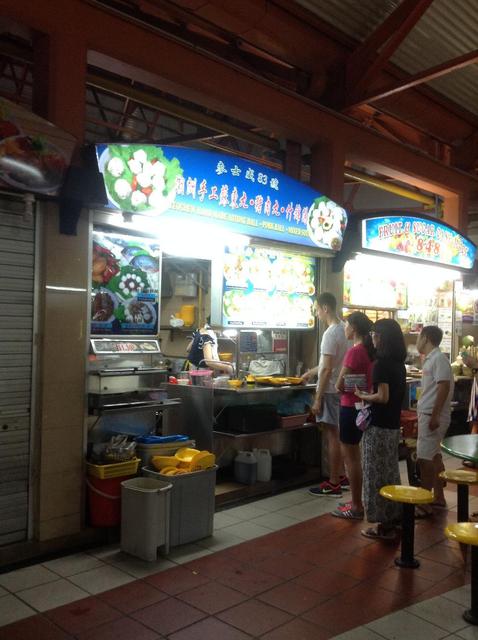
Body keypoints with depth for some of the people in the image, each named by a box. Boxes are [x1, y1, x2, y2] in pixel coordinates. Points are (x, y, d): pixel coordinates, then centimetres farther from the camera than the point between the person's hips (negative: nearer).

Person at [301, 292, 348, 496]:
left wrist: (318, 398, -19)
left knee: (332, 436, -3)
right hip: (339, 389, 9)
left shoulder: (331, 333, -19)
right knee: (337, 435, 16)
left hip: (330, 390, -9)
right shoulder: (342, 329, 10)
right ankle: (341, 477, 25)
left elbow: (327, 369, -22)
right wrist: (310, 372, 32)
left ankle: (333, 484, 5)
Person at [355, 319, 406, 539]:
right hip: (393, 426, 8)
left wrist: (362, 396, -6)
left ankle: (383, 525, 8)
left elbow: (382, 397, -21)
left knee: (376, 474, 1)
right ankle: (393, 517, 25)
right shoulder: (399, 364, 8)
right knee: (390, 472, 16)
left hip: (378, 427, -8)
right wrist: (370, 394, 14)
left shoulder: (381, 363, -17)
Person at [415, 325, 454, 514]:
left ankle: (424, 504, -2)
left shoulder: (438, 359, -15)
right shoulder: (431, 359, 13)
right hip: (428, 414, 10)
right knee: (434, 456, 16)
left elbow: (444, 387, -22)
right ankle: (439, 497, 26)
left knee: (425, 458, -7)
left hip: (432, 416, -10)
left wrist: (434, 416, -24)